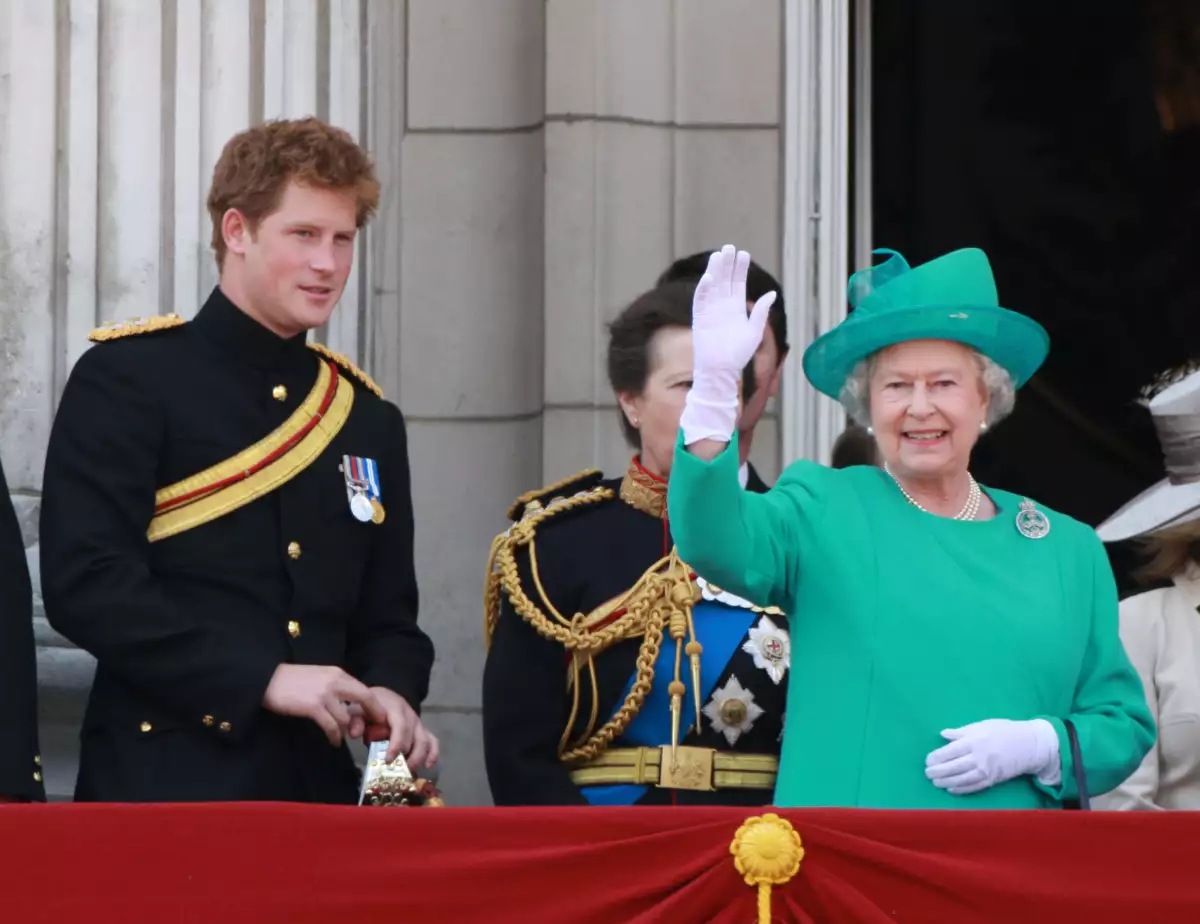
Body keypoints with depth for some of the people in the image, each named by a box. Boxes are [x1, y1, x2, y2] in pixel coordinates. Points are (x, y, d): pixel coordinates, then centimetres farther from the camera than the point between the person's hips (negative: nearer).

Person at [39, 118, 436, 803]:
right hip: (164, 785, -5)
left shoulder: (369, 419, 16)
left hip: (318, 789, 5)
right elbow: (86, 581, -13)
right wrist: (263, 679, -18)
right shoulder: (130, 379, -2)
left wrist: (390, 696, -5)